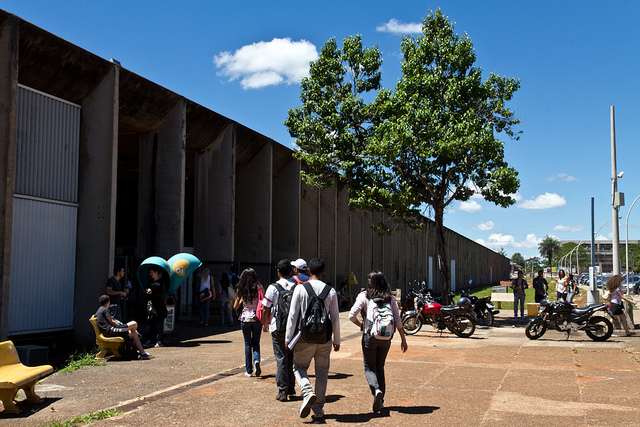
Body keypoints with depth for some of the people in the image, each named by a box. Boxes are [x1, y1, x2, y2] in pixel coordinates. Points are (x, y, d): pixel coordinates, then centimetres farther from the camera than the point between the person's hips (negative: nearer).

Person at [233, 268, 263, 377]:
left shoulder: (241, 290, -1)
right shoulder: (259, 288, -4)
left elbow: (235, 307, 4)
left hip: (245, 318, 0)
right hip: (257, 319, 0)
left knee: (248, 344, 10)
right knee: (256, 342, 16)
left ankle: (249, 370, 11)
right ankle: (257, 360, -12)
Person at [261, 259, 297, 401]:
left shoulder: (273, 288, -6)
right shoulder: (296, 287, 1)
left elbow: (266, 309, -3)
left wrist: (265, 324, 13)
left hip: (277, 327, -3)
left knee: (281, 359, 2)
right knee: (291, 357, 16)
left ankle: (283, 391, 1)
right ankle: (291, 387, 23)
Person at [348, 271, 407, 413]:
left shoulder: (364, 296, -4)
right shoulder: (390, 299, 4)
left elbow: (352, 315, -11)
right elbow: (398, 321, 2)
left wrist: (360, 325, 7)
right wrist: (403, 339, 9)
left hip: (370, 336, -3)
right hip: (386, 338, 3)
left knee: (369, 368, 6)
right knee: (380, 367, 17)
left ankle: (376, 390, -22)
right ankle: (380, 401, 17)